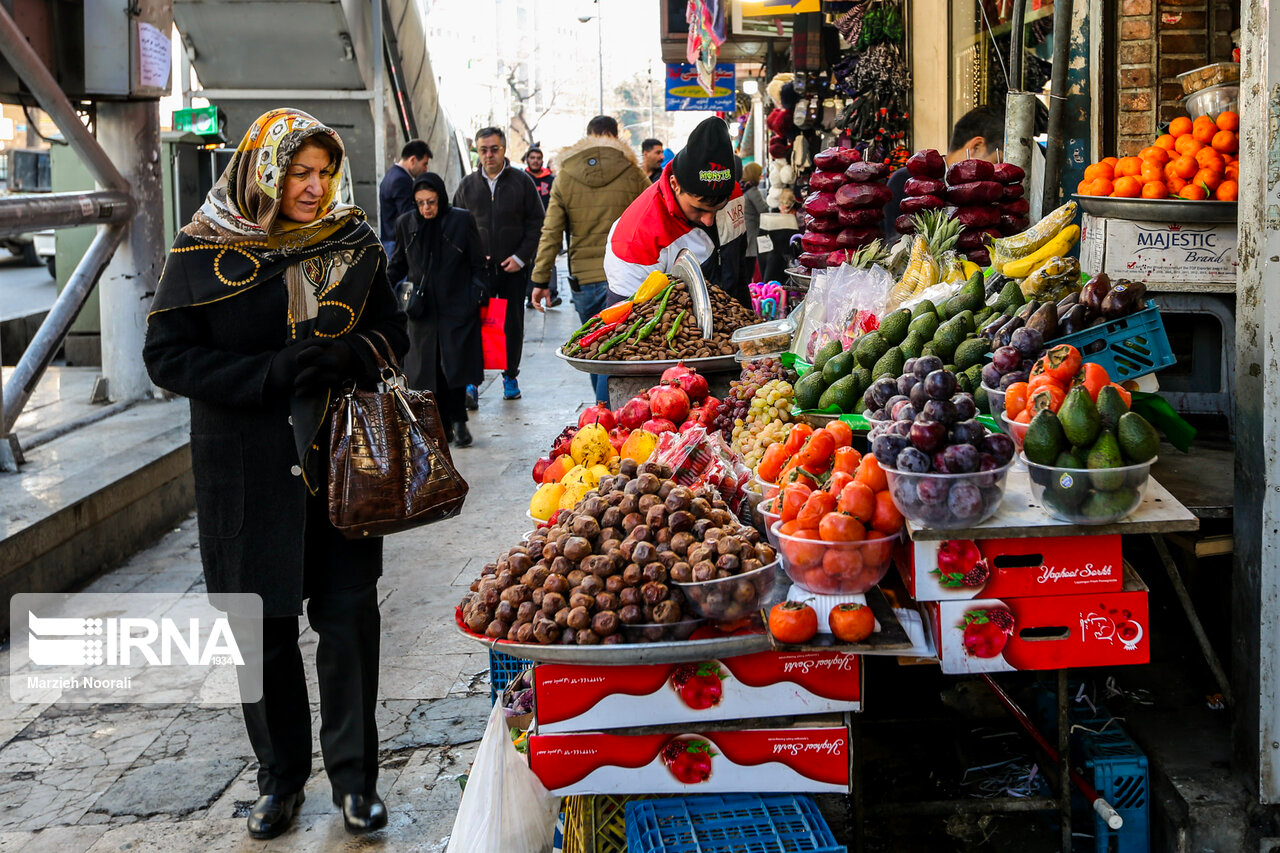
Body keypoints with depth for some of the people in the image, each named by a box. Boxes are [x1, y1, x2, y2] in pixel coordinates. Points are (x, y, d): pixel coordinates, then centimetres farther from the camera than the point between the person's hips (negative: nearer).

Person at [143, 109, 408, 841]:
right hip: (246, 470, -1)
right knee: (264, 623, 6)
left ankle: (355, 777, 16)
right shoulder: (205, 251, -3)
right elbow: (168, 354, -7)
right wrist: (273, 374, -19)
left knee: (350, 616, 1)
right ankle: (281, 777, 24)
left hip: (341, 459, 1)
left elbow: (393, 333, 9)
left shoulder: (355, 244, 4)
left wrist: (346, 356, -14)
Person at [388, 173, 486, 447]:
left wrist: (478, 293, -7)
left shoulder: (461, 221, -1)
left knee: (455, 363, -7)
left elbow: (477, 264, 4)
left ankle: (457, 421, 9)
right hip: (423, 309, 3)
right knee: (428, 368, 1)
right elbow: (399, 263, 19)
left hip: (457, 306, -3)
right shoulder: (406, 224, 6)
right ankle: (443, 425, 10)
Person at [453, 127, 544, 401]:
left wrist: (522, 256, -8)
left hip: (514, 267, -1)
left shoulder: (522, 181, 1)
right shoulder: (467, 185, 7)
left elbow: (536, 223, 2)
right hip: (479, 268, 1)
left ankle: (510, 376, 19)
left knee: (513, 324, 7)